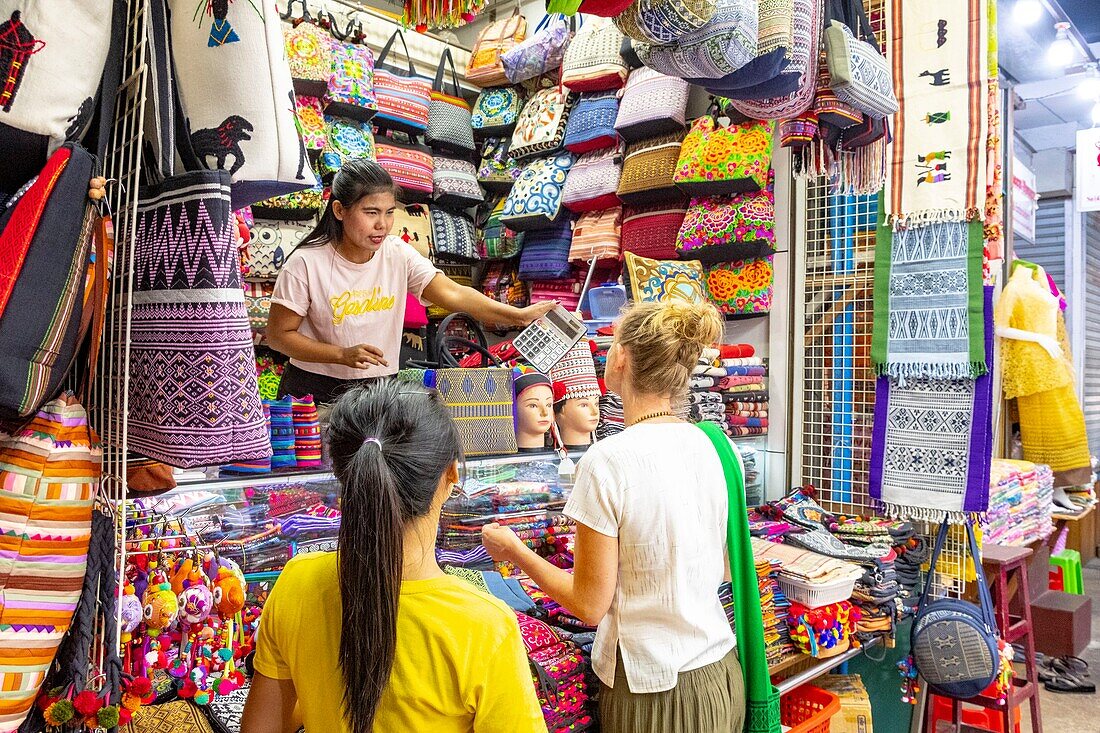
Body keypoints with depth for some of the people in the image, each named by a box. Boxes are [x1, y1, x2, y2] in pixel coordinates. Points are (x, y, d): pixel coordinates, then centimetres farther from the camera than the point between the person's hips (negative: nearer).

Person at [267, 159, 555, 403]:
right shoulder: (306, 263, -13)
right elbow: (279, 334, -8)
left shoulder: (399, 255, -5)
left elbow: (453, 294, -14)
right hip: (315, 392, -2)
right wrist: (343, 355, -20)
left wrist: (518, 315, -27)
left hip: (380, 390, 3)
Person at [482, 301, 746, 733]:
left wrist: (515, 551, -2)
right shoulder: (713, 446, -3)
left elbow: (590, 604, -15)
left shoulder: (608, 461, -22)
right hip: (721, 679, 6)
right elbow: (726, 568, 8)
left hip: (652, 691, -5)